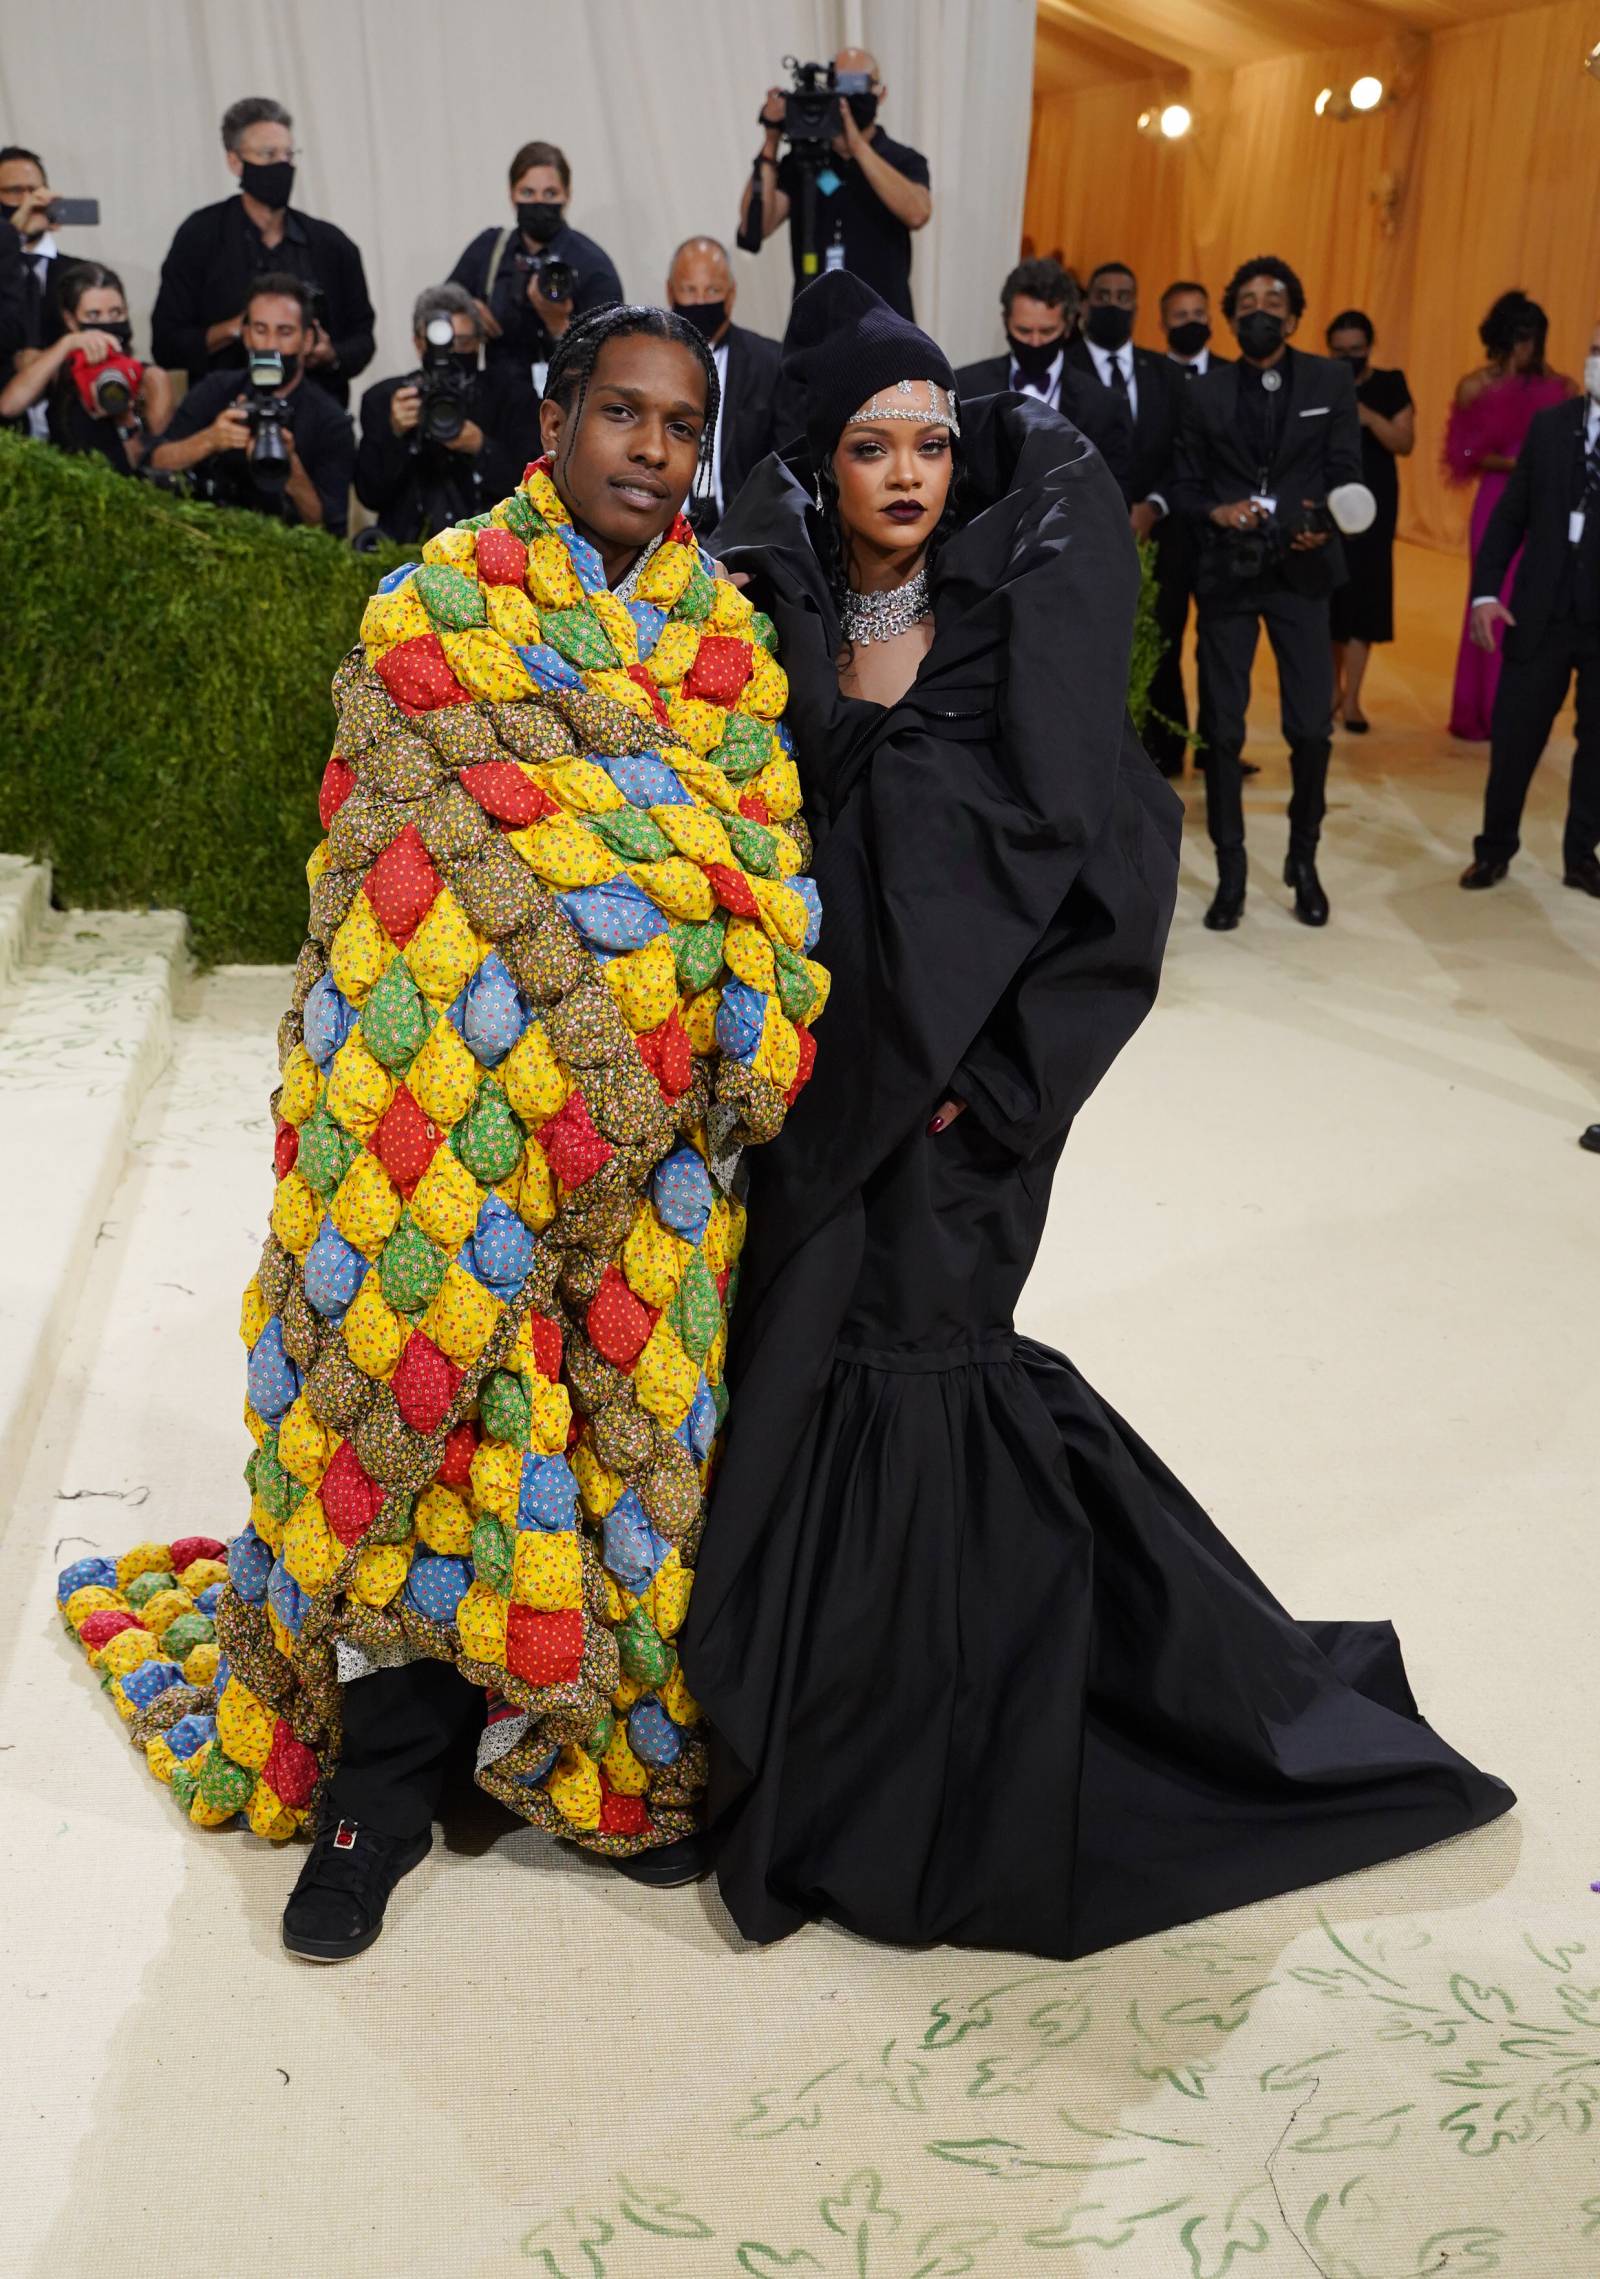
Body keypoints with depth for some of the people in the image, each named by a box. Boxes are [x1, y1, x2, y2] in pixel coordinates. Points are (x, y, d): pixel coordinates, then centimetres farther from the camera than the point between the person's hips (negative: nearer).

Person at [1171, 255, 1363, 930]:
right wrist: (1216, 512, -16)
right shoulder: (1203, 393, 7)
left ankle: (1303, 861, 17)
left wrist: (1323, 524, -19)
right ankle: (1231, 874, 13)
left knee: (1312, 727, -3)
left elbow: (1345, 473, 0)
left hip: (1300, 573, -1)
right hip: (1225, 573, 1)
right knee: (1221, 729, 2)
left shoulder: (1332, 382, 5)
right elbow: (1186, 486, 6)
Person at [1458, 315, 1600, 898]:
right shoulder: (1549, 424, 4)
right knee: (1514, 737, 6)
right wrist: (1486, 590, -4)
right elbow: (1510, 512, 5)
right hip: (1542, 611, 1)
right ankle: (1494, 849, 22)